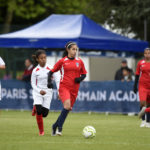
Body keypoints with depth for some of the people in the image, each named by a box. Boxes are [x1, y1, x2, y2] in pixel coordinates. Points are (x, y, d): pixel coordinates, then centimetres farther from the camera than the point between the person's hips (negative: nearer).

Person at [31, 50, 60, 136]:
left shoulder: (50, 69, -6)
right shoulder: (35, 71, -4)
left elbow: (57, 80, -8)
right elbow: (33, 84, 2)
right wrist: (39, 91, -16)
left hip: (48, 92, 1)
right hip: (37, 92, -1)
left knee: (44, 114, -3)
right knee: (39, 111, -19)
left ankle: (36, 108, 33)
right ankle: (41, 130, -1)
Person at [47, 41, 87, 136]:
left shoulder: (79, 62, 9)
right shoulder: (62, 61, 2)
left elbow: (84, 74, 17)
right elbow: (52, 71, 8)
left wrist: (80, 79, -5)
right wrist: (49, 81, -7)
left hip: (74, 89, 4)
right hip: (64, 87, -4)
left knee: (68, 109, 6)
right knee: (67, 105, -27)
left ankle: (55, 126, 26)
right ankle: (59, 128, -22)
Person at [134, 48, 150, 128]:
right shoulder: (140, 63, 4)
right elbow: (137, 75, 8)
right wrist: (135, 86, 5)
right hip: (142, 86, -1)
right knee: (142, 102, -17)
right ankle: (143, 120, -2)